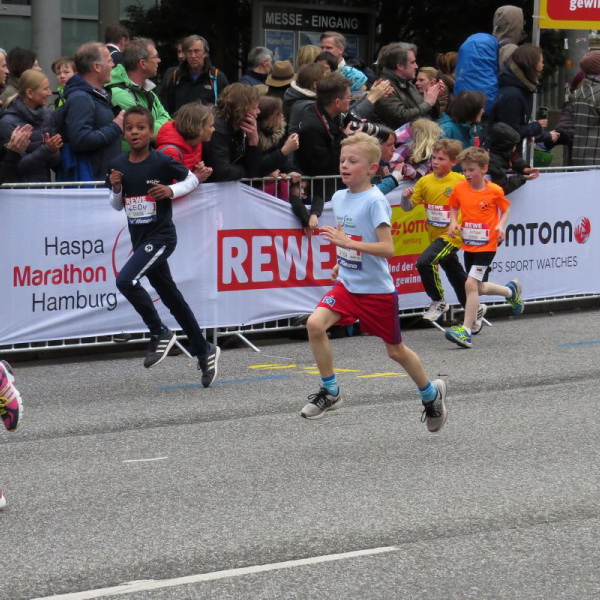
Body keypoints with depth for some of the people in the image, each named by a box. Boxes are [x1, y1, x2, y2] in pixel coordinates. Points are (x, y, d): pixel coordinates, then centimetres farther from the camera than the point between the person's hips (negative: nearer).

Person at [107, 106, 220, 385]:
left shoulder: (162, 162, -11)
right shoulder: (118, 165, 2)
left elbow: (192, 179, 2)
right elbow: (117, 205, 14)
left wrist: (171, 190, -15)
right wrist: (116, 189, -7)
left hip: (161, 235, -6)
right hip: (139, 238, 6)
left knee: (126, 280, -25)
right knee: (171, 297, 14)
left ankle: (160, 333, -7)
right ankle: (204, 351, 27)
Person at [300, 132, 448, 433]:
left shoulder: (375, 201, -19)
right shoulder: (339, 198, 4)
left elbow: (387, 248, -27)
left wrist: (347, 242, -34)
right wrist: (341, 262, 13)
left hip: (377, 290, -6)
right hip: (347, 285, 6)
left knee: (395, 351, 9)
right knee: (315, 324, -18)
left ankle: (431, 393, 36)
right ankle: (330, 392, -3)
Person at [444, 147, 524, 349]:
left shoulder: (494, 191, -9)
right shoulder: (459, 188, -1)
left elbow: (506, 209, 6)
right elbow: (454, 207, 15)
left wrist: (501, 225, -11)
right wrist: (453, 222, -4)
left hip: (486, 246, -6)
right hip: (468, 245, 6)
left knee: (471, 284, -17)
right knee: (479, 288, 15)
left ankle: (466, 331, -15)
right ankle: (511, 290, 45)